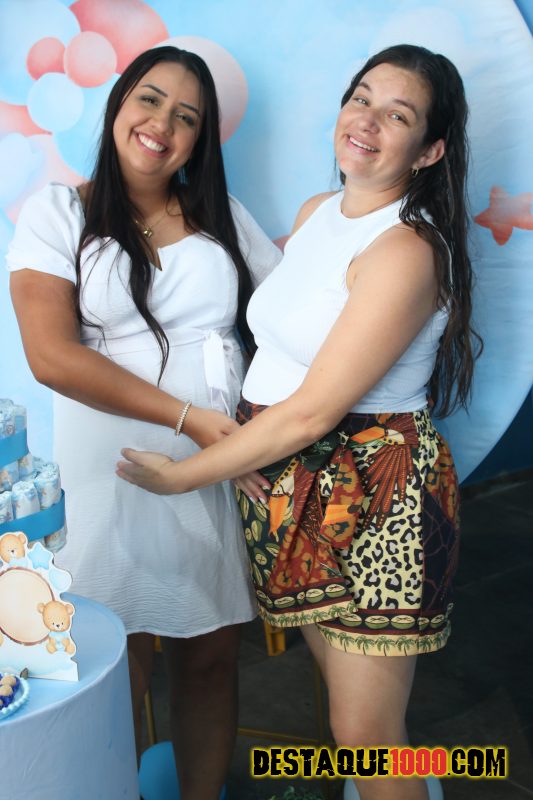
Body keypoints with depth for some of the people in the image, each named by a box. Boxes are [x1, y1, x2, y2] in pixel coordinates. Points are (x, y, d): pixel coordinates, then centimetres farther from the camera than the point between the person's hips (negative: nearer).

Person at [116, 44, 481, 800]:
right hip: (292, 482, 8)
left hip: (375, 501, -7)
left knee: (366, 736, 3)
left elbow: (312, 414, -21)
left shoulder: (405, 251, -20)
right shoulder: (316, 211, 7)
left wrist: (182, 475, -12)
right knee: (337, 676, 20)